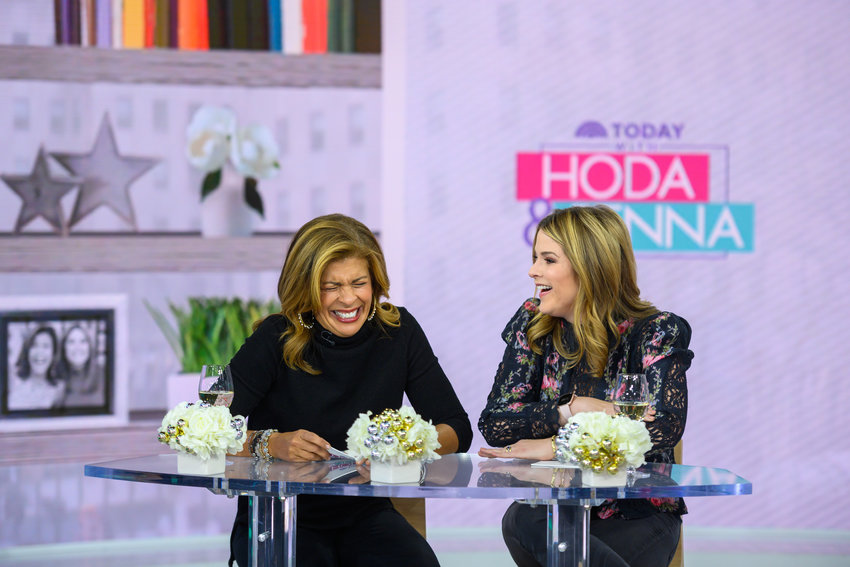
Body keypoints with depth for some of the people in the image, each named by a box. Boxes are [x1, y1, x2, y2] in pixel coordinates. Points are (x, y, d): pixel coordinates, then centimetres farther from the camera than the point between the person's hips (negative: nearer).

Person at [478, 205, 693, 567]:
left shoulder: (656, 332, -4)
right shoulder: (531, 324, 6)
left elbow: (666, 426, -21)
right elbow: (493, 424, -1)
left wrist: (557, 446, -25)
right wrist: (575, 409, -16)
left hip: (636, 513, -3)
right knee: (520, 521, -35)